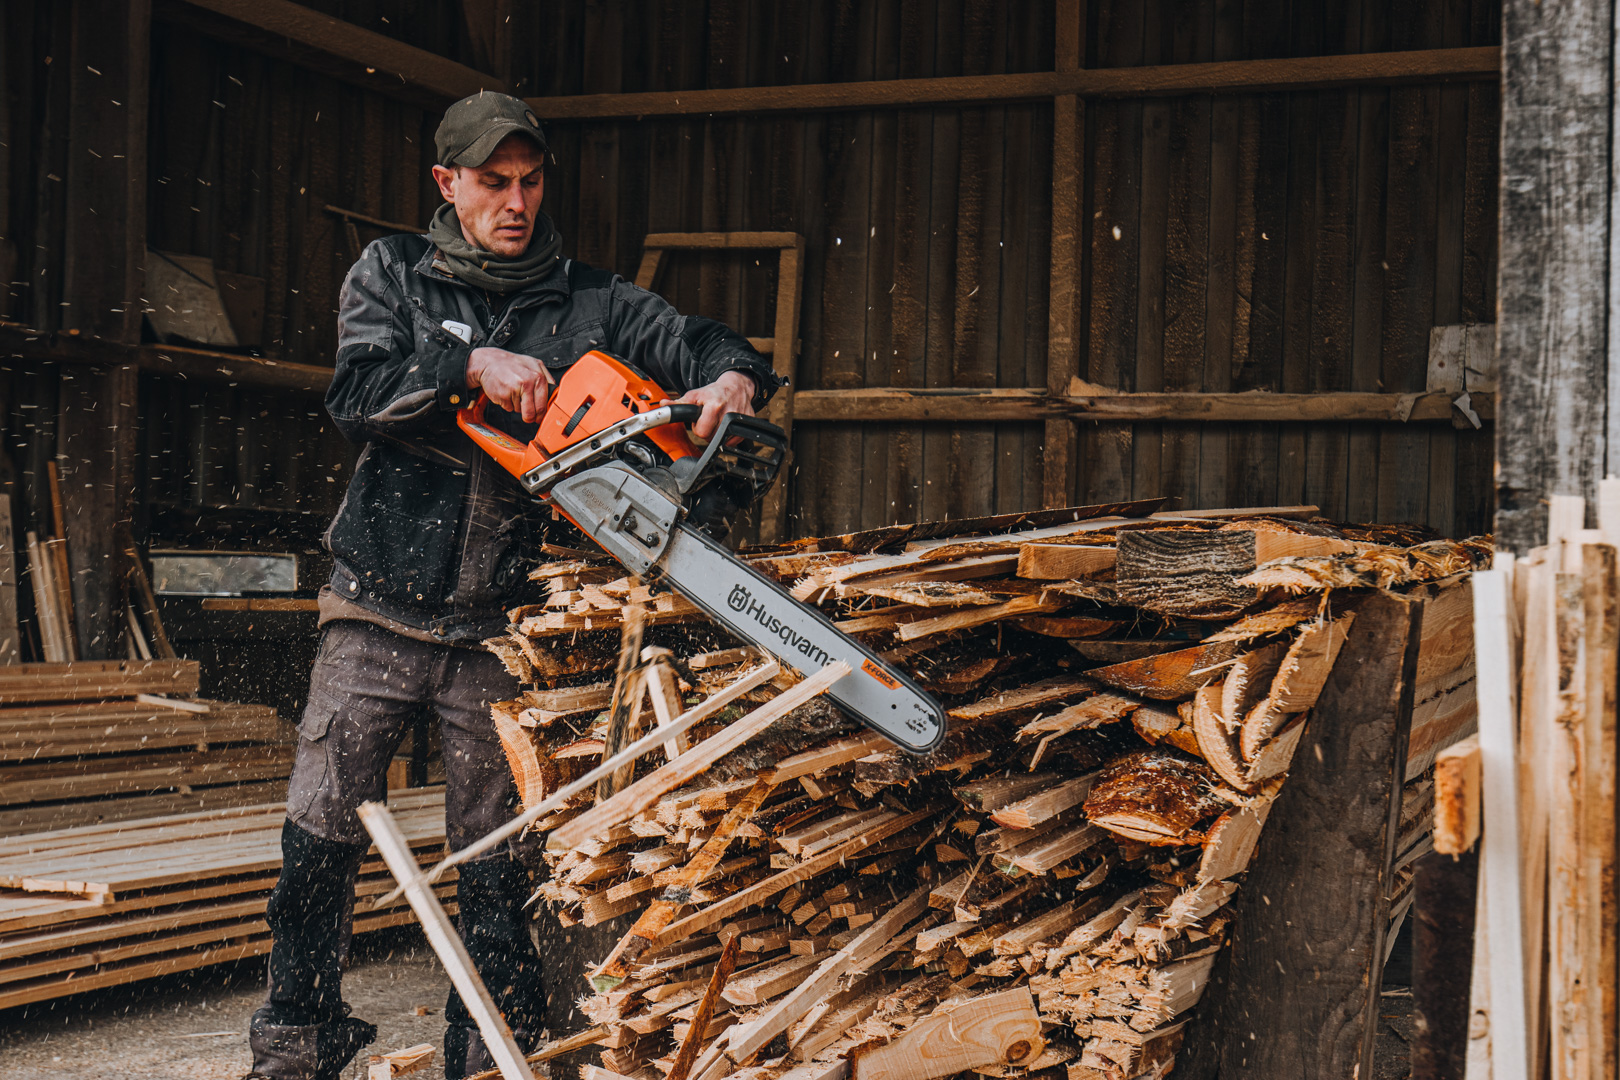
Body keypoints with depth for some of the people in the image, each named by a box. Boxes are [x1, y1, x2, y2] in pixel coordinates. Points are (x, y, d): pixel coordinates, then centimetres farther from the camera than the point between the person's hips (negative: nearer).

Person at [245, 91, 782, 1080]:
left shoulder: (586, 303, 6)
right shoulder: (393, 274, 6)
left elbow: (703, 343, 1)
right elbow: (357, 388, -10)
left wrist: (734, 378, -22)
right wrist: (474, 364, -22)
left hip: (498, 628, 0)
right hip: (380, 610, 0)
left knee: (498, 865, 5)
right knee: (320, 840, 4)